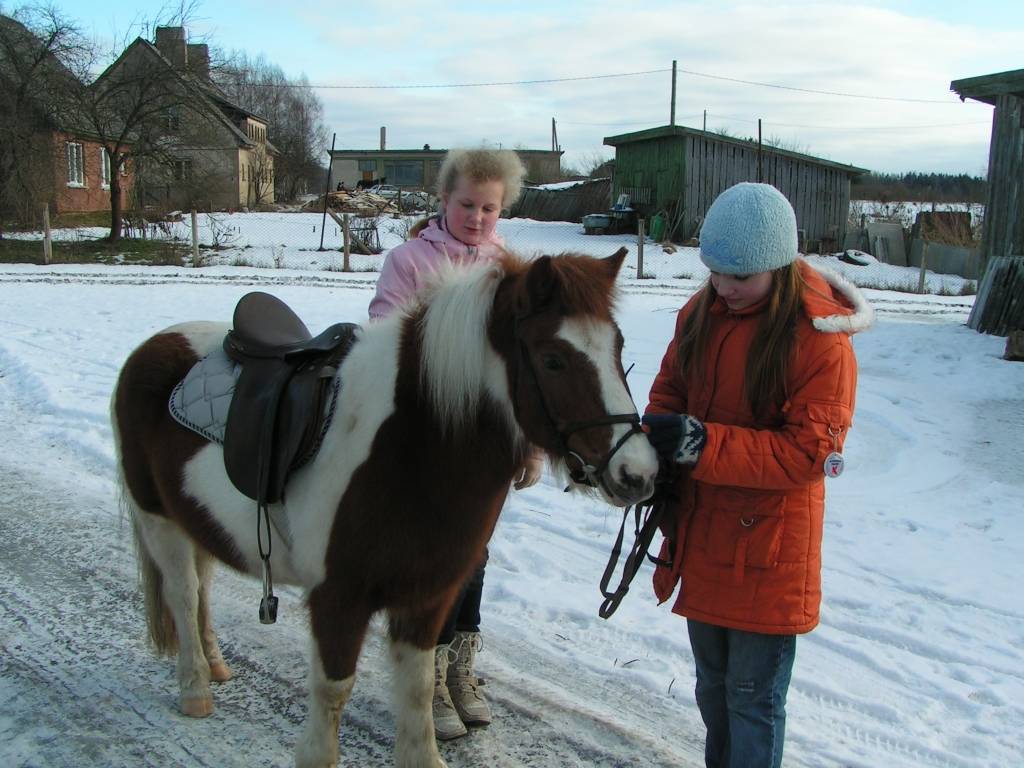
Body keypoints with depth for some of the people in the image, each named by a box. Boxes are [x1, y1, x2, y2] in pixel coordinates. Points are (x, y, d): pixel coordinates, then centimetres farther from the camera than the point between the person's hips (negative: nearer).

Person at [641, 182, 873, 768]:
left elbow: (810, 451, -22)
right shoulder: (703, 310, 0)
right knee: (712, 683, 23)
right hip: (700, 532, 7)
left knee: (753, 697, 6)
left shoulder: (821, 336, -19)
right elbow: (670, 388, 11)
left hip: (768, 546, -6)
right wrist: (659, 441, -11)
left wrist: (704, 445, -31)